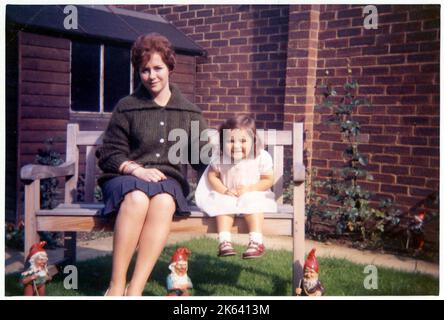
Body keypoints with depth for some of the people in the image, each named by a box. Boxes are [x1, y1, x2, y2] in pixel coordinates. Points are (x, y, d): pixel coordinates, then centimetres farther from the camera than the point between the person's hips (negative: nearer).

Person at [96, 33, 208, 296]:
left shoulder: (189, 112, 15)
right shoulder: (126, 107, 10)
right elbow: (109, 154, 6)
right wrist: (137, 169, -11)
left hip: (168, 179, 1)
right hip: (126, 176, -1)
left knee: (164, 201, -36)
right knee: (137, 197, -37)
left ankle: (135, 290, -36)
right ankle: (116, 287, -32)